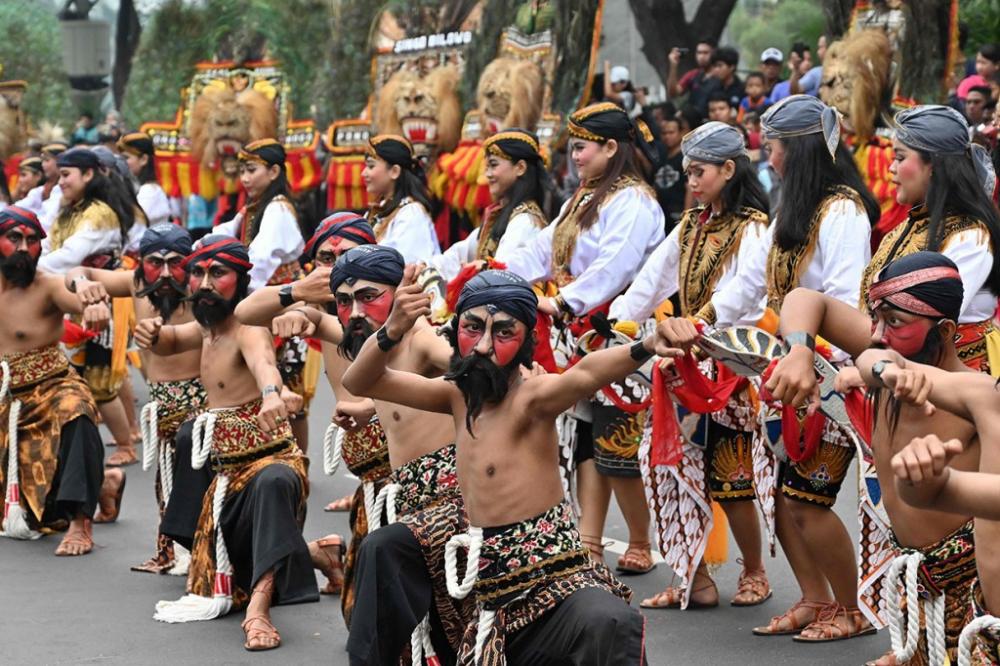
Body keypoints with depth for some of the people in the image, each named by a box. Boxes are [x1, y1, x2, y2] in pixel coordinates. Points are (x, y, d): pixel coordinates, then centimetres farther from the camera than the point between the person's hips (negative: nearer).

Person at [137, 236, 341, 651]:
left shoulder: (246, 330, -21)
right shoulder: (207, 327, 6)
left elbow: (262, 359, -44)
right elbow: (172, 341, 24)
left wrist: (272, 393, -70)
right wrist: (153, 335, -4)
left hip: (271, 458, -9)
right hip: (228, 472, 9)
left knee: (273, 482, -47)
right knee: (218, 582, 21)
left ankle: (258, 609, -53)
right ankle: (316, 555, 40)